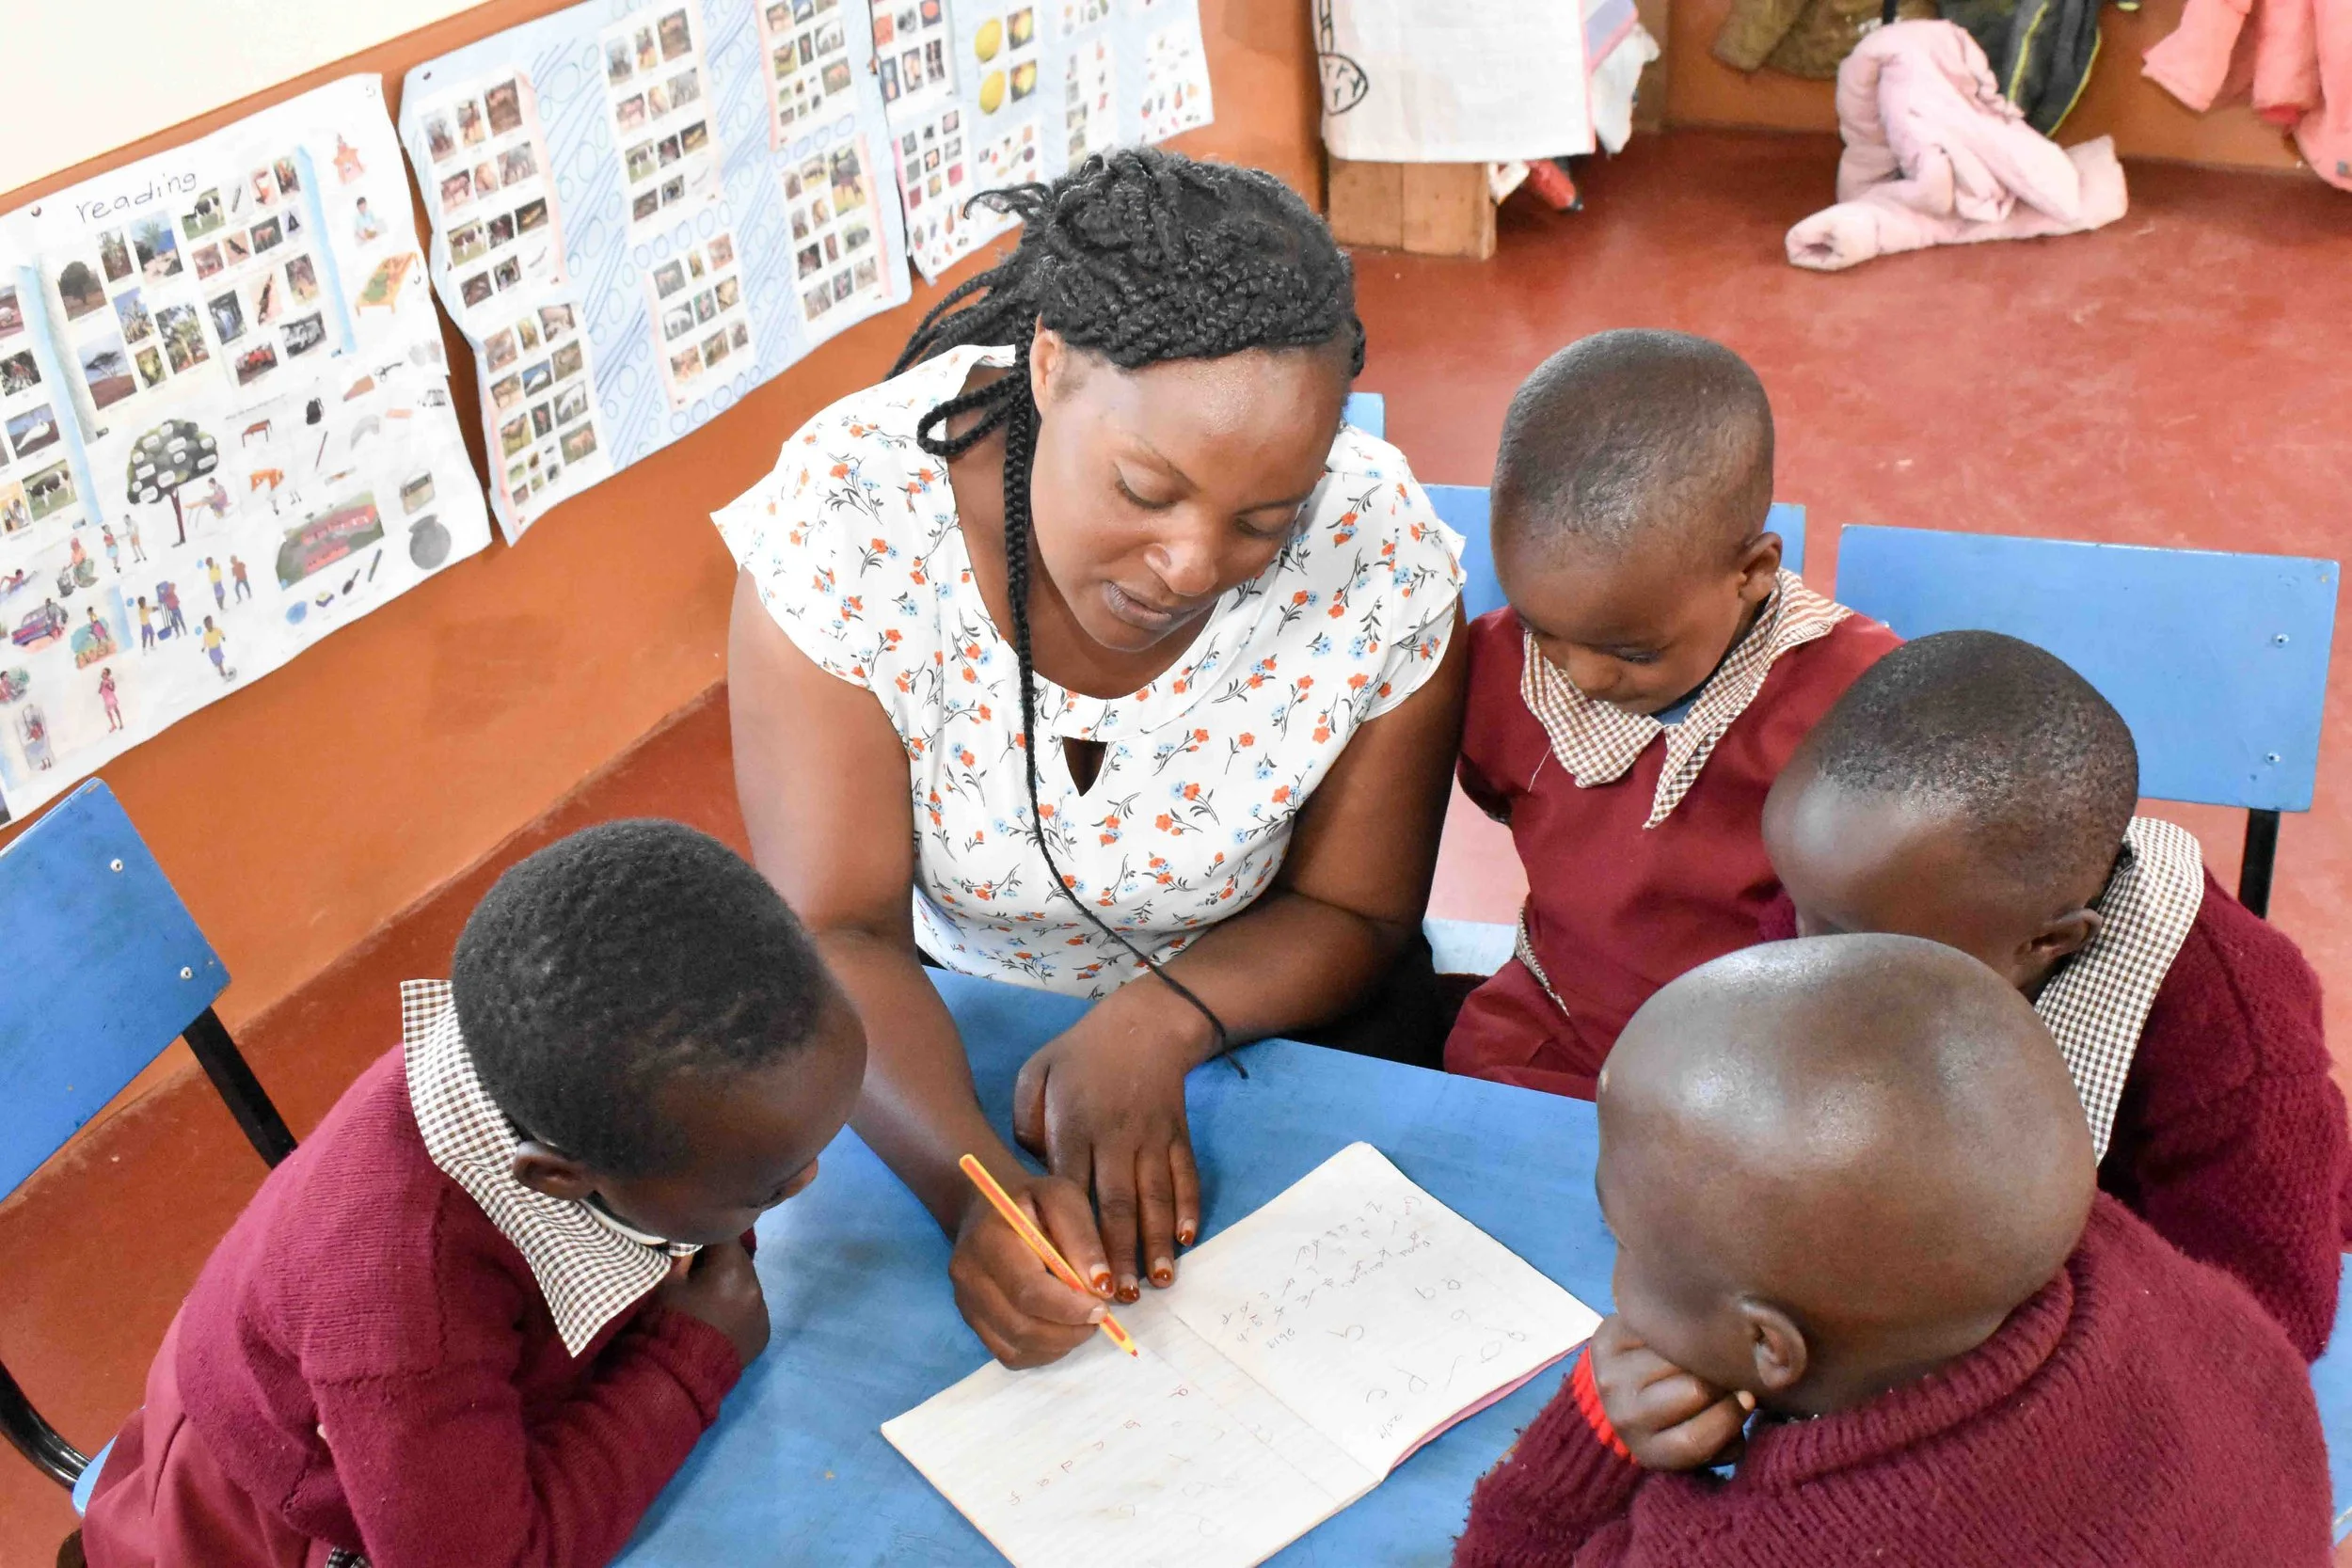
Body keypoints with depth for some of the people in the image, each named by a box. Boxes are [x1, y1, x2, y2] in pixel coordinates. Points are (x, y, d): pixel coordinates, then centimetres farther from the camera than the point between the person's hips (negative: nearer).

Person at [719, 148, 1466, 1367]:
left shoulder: (1376, 551, -24)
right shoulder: (848, 509, -27)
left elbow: (1353, 913, -10)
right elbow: (838, 931, -25)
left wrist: (1158, 1021, -28)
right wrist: (973, 1182, -42)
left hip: (1260, 1009, 1)